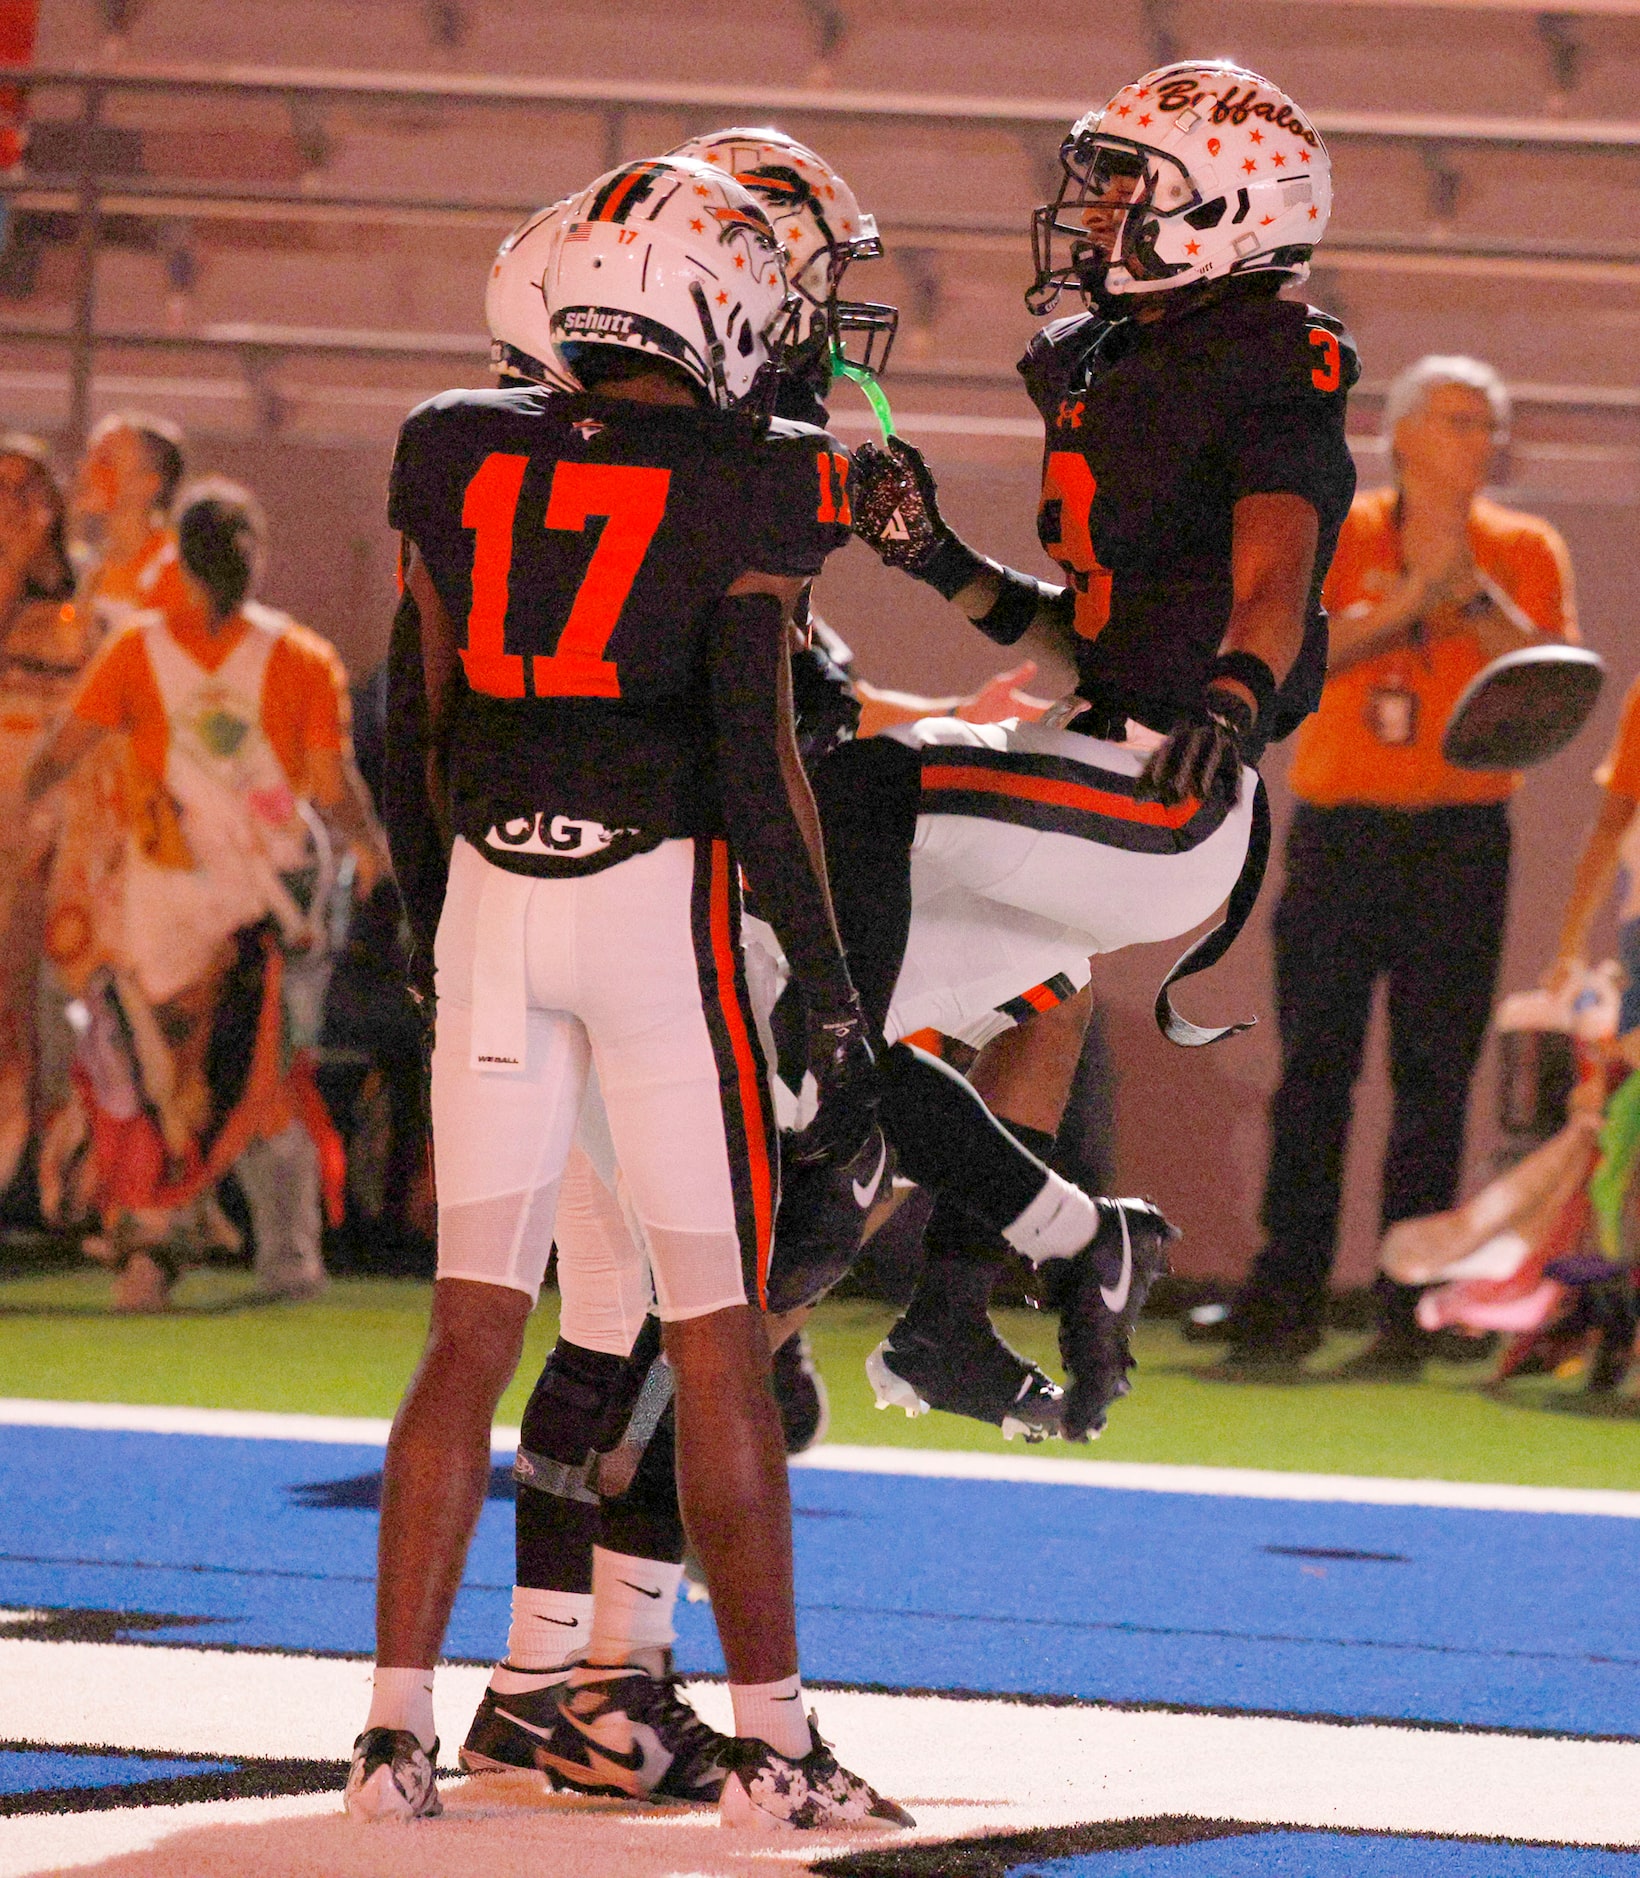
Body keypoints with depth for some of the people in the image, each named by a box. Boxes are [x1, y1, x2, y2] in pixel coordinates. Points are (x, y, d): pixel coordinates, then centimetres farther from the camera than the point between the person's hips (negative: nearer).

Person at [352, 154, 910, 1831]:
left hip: (491, 891, 4)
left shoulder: (457, 464, 6)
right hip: (665, 893, -4)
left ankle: (395, 1724, 3)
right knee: (716, 1342, 3)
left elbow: (414, 733, 10)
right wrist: (831, 996, -5)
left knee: (469, 1335, 8)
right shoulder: (747, 494, -7)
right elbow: (758, 761, -10)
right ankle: (769, 1738, 7)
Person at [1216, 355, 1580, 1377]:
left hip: (1461, 840, 1)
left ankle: (1409, 1311, 1)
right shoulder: (1335, 536, 5)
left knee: (1435, 1077, -2)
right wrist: (1410, 601, -19)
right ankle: (1287, 1300, 1)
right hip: (1339, 828, 0)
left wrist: (1476, 597, -15)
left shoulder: (1525, 551, 8)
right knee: (1314, 1066, -2)